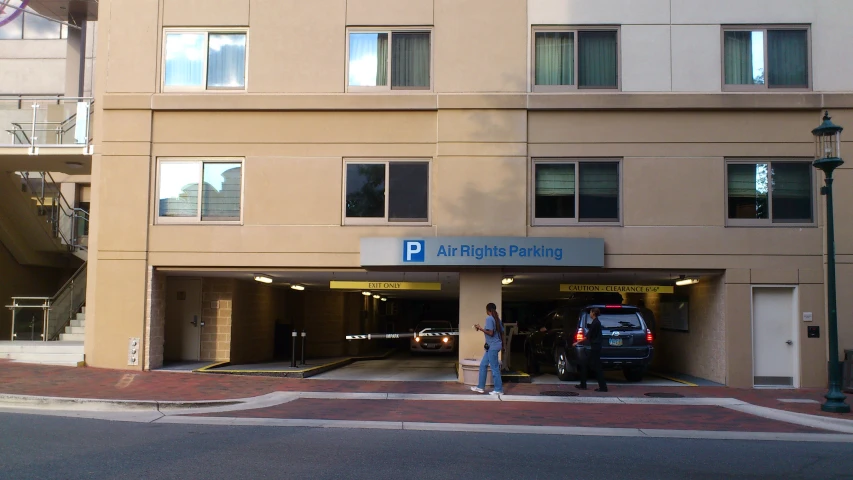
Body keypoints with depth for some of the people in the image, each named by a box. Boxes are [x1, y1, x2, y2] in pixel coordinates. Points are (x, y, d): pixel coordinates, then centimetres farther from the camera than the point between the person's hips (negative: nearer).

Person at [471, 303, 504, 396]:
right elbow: (501, 332, 14)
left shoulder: (489, 318, -14)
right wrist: (502, 344, 25)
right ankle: (480, 387, 17)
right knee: (483, 365, 13)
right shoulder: (497, 319, 12)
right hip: (493, 346, 9)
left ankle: (498, 390, 1)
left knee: (494, 368, -4)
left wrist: (480, 328, -10)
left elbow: (490, 333, -21)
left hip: (493, 346, -9)